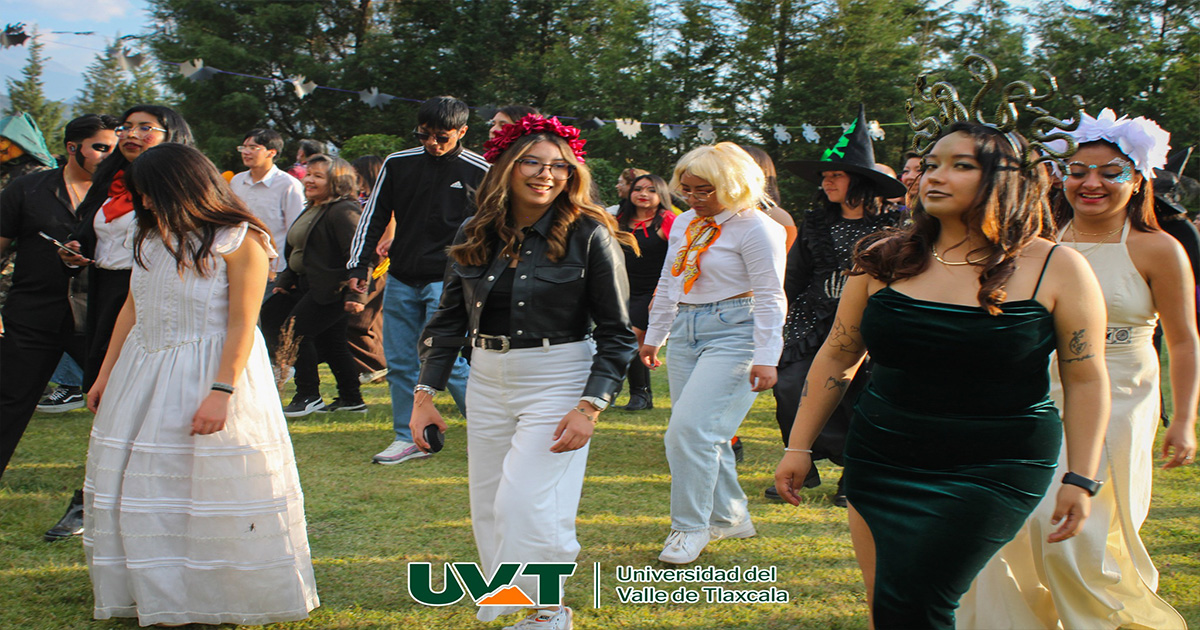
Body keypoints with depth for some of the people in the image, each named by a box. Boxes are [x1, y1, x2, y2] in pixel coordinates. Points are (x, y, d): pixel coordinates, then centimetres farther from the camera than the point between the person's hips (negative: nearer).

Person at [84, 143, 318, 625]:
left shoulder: (239, 241, -13)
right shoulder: (151, 236, 9)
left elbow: (241, 327, -16)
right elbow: (132, 309, 15)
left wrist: (220, 392, -22)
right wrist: (106, 373, 16)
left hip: (212, 371, -7)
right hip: (144, 371, 7)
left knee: (209, 487, -2)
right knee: (138, 488, 9)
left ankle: (218, 599, 13)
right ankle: (157, 596, 22)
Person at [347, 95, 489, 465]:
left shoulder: (480, 173, -3)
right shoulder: (398, 164, 6)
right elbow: (374, 216, 12)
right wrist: (358, 265, 6)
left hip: (447, 280, -5)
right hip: (401, 279, 5)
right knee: (400, 362, 6)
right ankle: (407, 438, 17)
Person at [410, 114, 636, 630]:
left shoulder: (589, 235, -9)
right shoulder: (474, 237, 3)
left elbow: (617, 332, -7)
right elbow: (448, 320, 10)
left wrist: (590, 406, -16)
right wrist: (424, 394, 5)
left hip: (557, 380, -5)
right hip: (487, 380, 5)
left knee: (527, 503, -11)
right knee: (489, 508, 12)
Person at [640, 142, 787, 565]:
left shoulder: (755, 228, -9)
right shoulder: (684, 224, 14)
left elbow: (770, 298, -11)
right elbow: (667, 284, 23)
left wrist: (766, 358, -16)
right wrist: (653, 336, 25)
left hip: (733, 332, -8)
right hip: (686, 332, 8)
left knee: (691, 429, -16)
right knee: (702, 434, 8)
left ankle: (690, 528, -6)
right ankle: (730, 518, 22)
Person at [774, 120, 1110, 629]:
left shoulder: (1057, 271, -4)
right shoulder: (884, 260, 3)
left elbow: (1086, 381, 1)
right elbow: (836, 358, 10)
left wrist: (1080, 481, -3)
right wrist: (798, 448, 9)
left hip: (993, 472, -4)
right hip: (881, 463, 4)